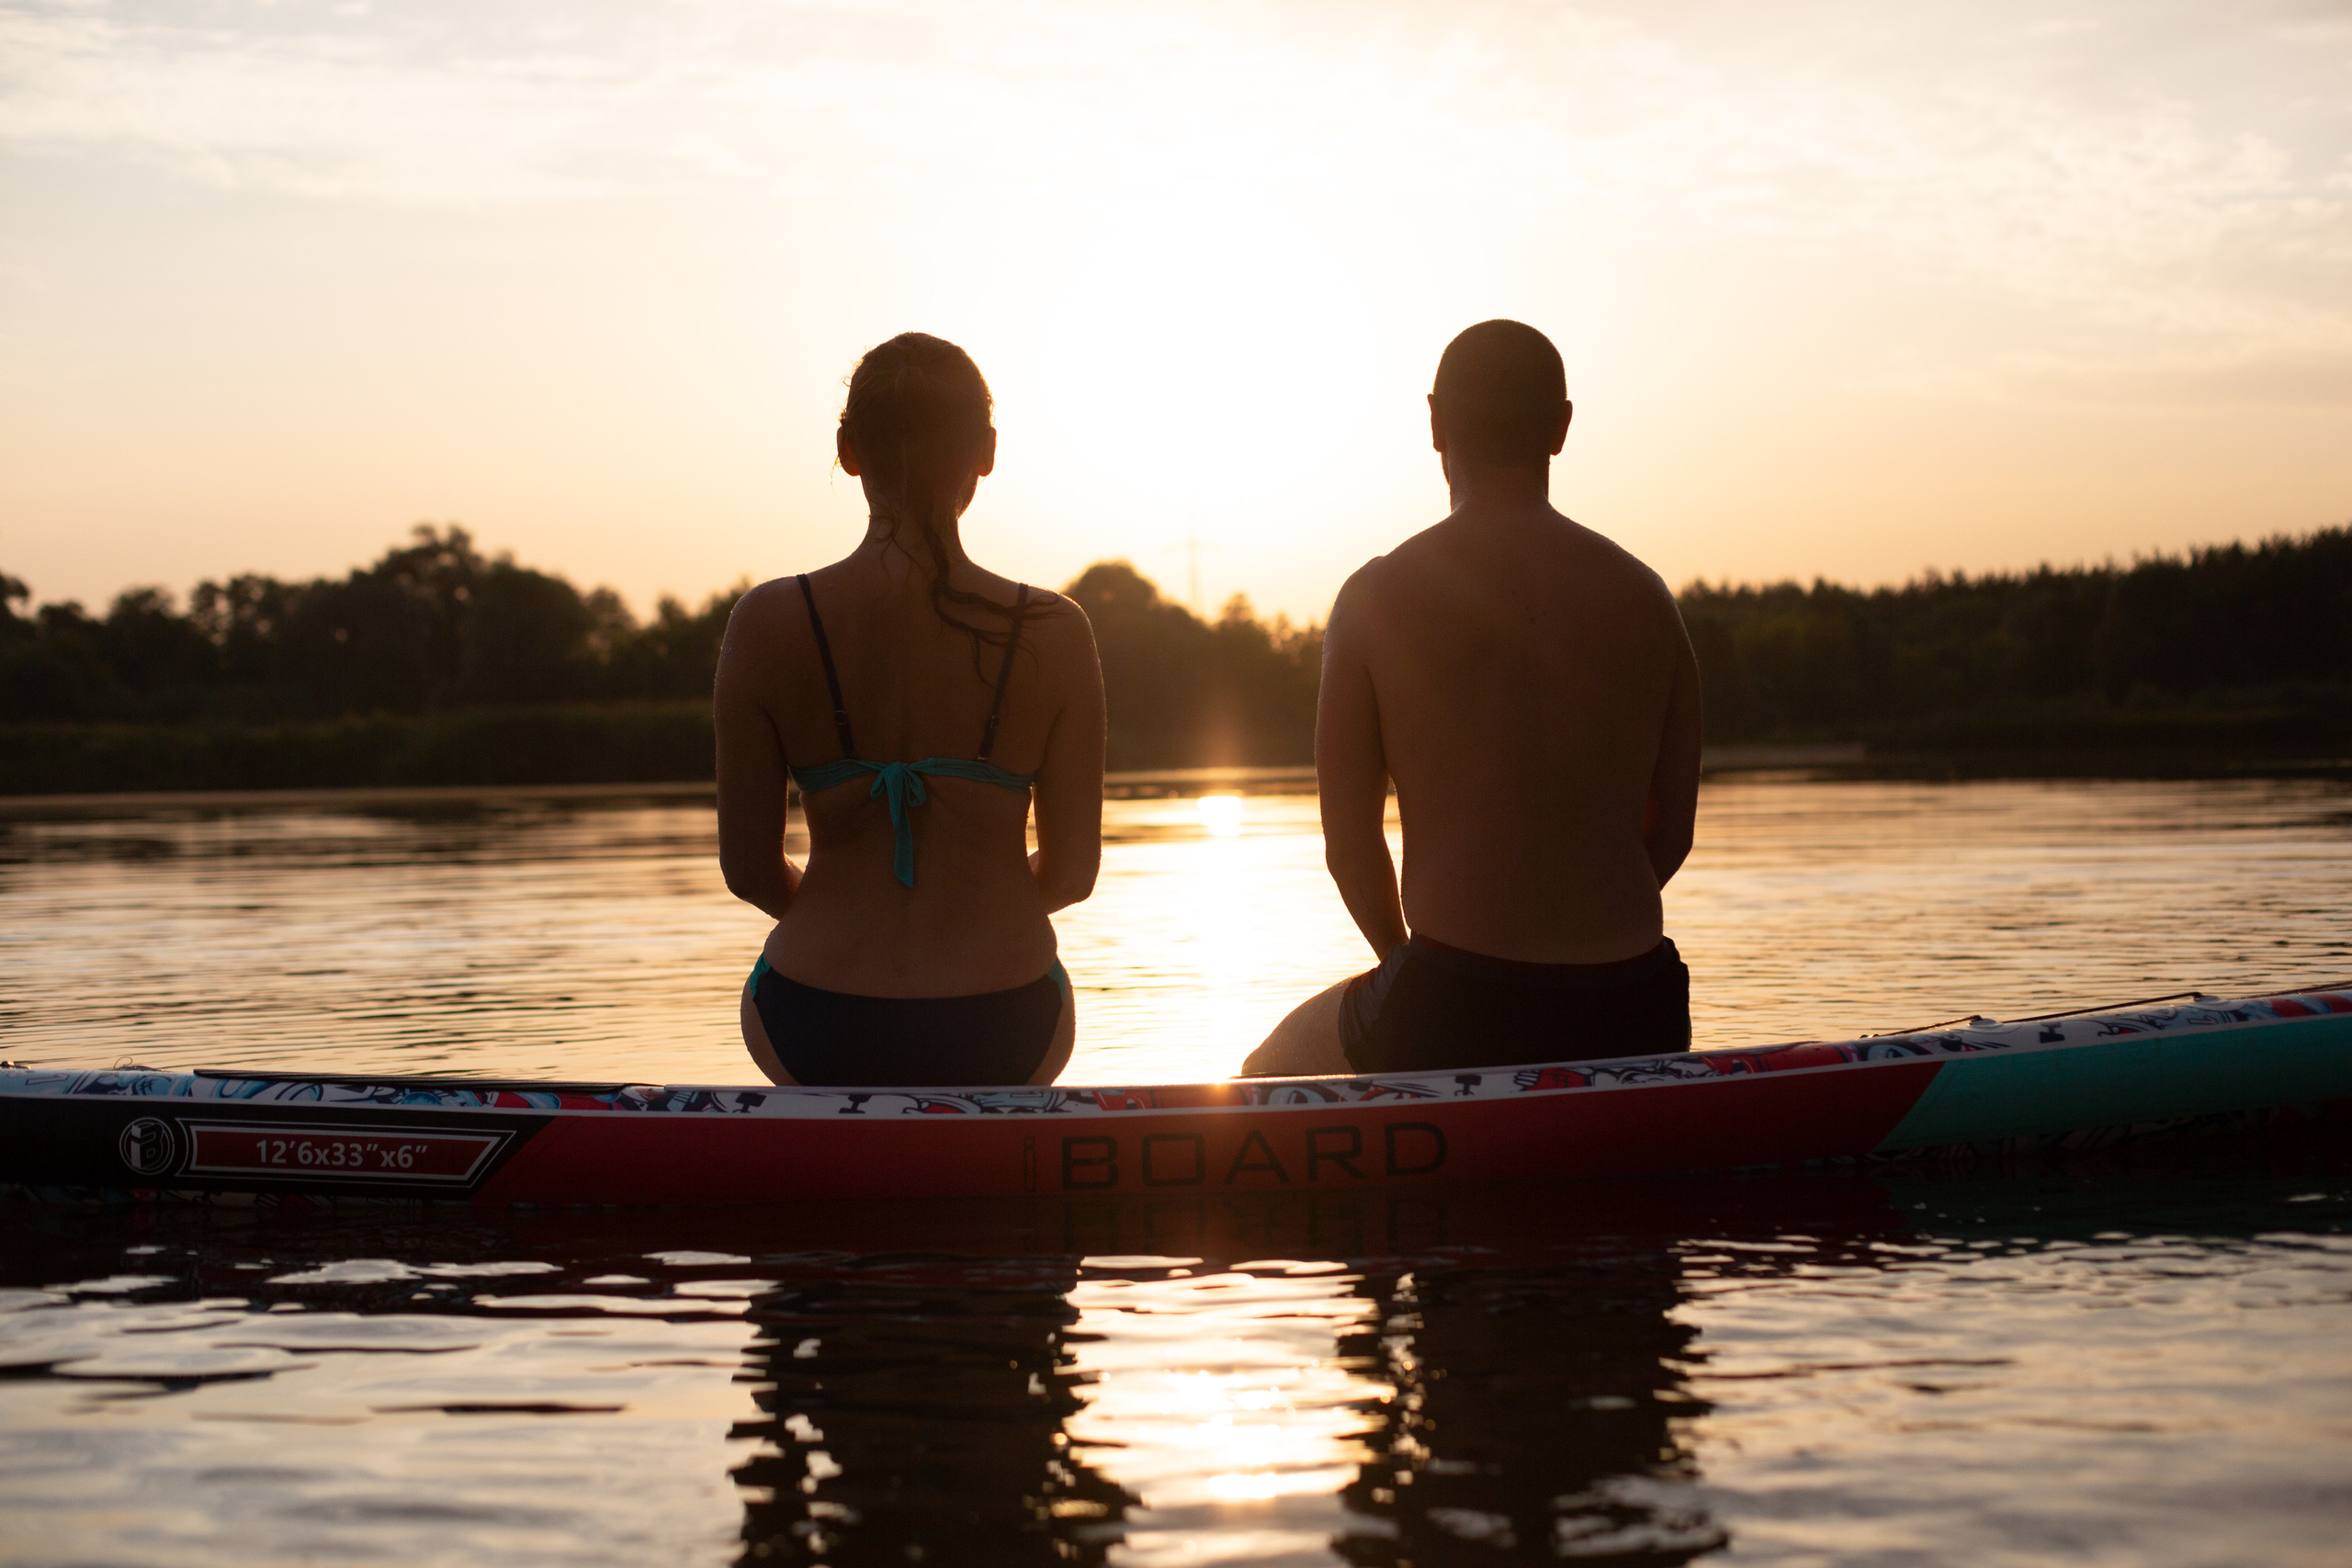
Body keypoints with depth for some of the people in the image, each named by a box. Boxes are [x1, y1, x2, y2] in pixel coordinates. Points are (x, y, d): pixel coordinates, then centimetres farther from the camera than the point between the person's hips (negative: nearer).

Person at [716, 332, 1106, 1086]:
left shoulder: (768, 623, -9)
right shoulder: (1054, 634, -8)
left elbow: (748, 868, -3)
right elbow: (1071, 872, -2)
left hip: (818, 1038, 0)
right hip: (1001, 1041, 0)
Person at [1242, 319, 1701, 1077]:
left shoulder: (1377, 597, -4)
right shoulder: (1642, 596, 5)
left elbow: (1350, 848, 0)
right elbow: (1672, 832, 11)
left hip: (1452, 1014, -3)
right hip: (1629, 1017, 3)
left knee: (1270, 1076, 27)